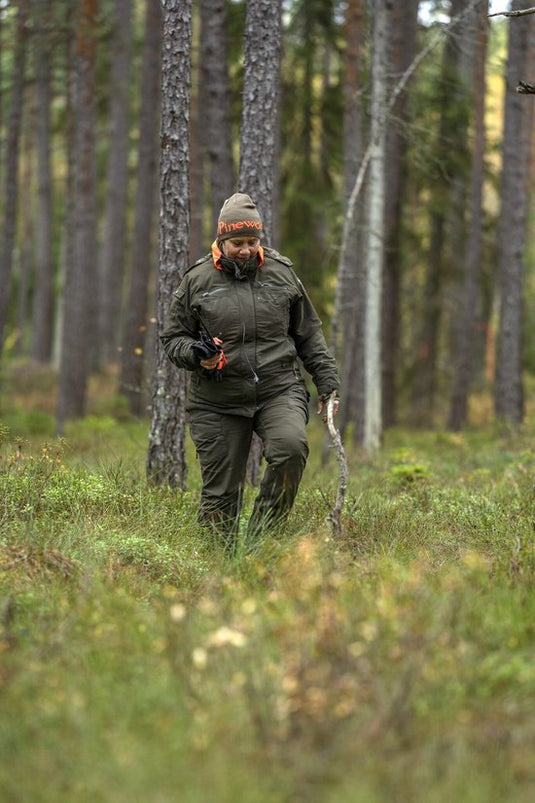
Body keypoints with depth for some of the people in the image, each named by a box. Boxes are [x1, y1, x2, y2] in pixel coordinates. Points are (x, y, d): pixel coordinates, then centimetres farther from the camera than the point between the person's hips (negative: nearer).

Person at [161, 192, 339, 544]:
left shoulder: (281, 273, 9)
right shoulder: (197, 281, 4)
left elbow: (309, 333, 18)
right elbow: (173, 338, 11)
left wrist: (327, 380, 12)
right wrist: (196, 355, -10)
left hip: (279, 391, 0)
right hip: (219, 402, 0)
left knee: (290, 446, -28)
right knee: (221, 494, -1)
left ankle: (262, 532, -14)